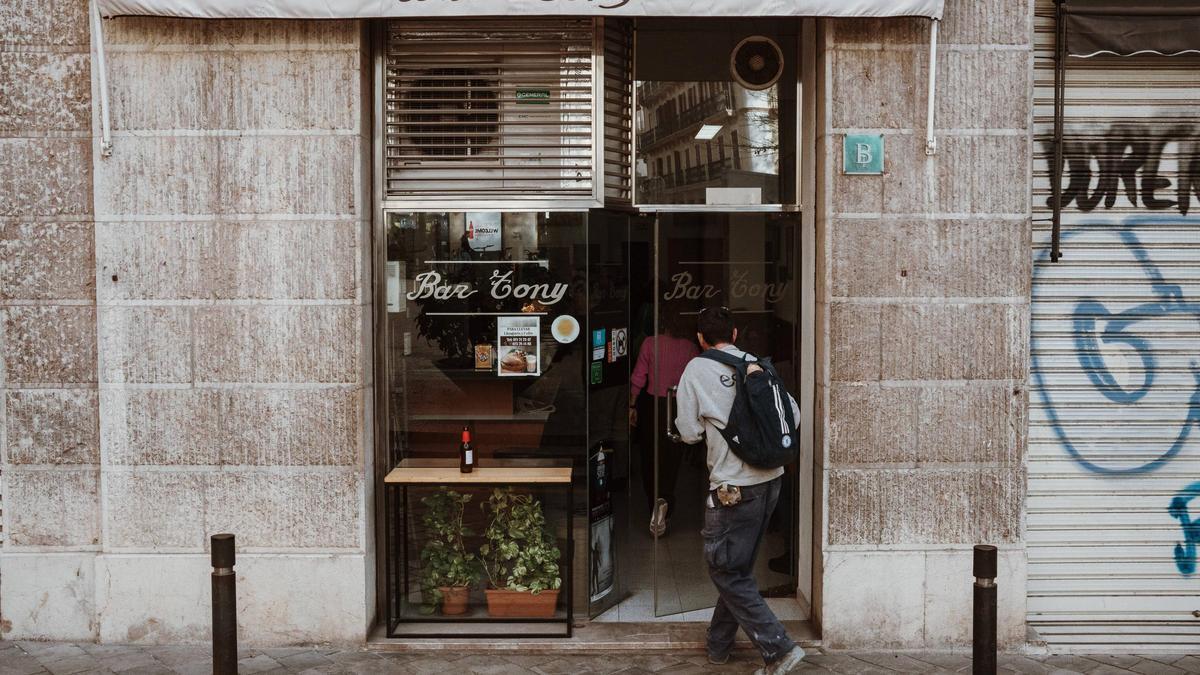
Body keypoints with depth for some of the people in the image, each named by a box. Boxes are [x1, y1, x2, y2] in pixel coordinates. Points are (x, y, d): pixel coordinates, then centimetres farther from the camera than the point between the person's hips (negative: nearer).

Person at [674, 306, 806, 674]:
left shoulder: (696, 370, -5)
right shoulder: (758, 365, 9)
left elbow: (690, 433, -3)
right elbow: (793, 415, 9)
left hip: (734, 488, -6)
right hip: (771, 480, 7)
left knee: (727, 572, 4)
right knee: (738, 567, 18)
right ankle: (718, 645, 31)